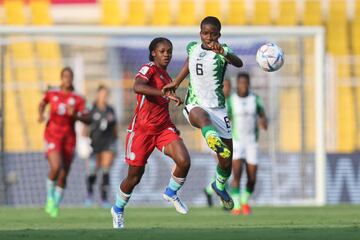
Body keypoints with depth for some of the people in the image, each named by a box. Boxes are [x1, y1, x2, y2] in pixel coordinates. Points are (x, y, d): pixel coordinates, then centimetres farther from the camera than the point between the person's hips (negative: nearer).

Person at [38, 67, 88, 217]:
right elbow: (43, 103, 25)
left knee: (63, 175, 5)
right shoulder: (52, 94, 4)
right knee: (56, 167, -23)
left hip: (69, 138, 2)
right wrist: (41, 114, 6)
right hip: (53, 135, -2)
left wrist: (75, 115, -24)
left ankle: (55, 205, 25)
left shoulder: (78, 99, 2)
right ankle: (50, 197, 2)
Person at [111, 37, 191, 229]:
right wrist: (166, 94, -40)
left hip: (164, 128, 6)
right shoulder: (149, 69, -10)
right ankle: (118, 210, 29)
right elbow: (138, 87, -32)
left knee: (184, 161, -18)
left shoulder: (166, 76, 14)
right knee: (135, 176, 3)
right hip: (142, 129, -6)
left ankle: (171, 193, 10)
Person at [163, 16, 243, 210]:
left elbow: (238, 63, -31)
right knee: (201, 115, -41)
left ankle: (220, 185, 41)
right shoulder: (192, 47, 4)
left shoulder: (222, 51, -9)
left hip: (218, 108, 0)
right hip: (195, 105, 0)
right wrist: (175, 83, 17)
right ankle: (214, 141, -75)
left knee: (226, 162, 7)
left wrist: (223, 52, -51)